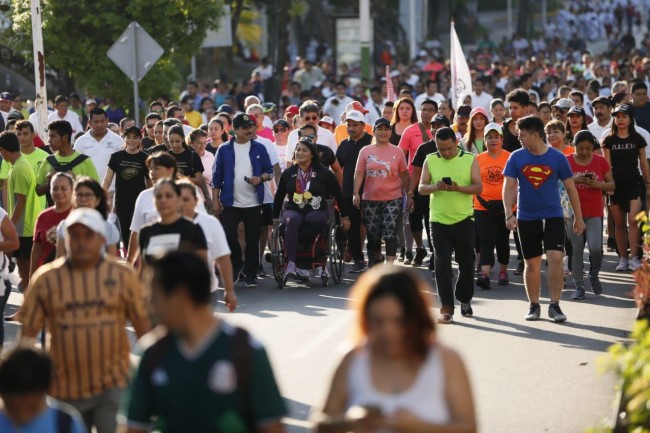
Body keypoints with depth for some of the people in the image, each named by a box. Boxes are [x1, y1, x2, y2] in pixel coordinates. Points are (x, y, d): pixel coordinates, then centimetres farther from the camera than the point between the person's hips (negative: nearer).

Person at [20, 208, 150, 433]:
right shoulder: (46, 278, -1)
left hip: (113, 386, -2)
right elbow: (28, 331, 2)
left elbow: (142, 324, 5)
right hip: (64, 389, 2)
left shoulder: (122, 275, -1)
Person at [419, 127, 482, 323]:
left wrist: (458, 188, -23)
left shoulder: (469, 159, 0)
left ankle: (465, 300, 31)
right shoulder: (430, 160, 4)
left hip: (464, 219, 0)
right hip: (439, 219, 0)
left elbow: (478, 187, -5)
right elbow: (421, 187, 1)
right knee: (442, 265, -6)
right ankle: (446, 309, -4)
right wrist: (435, 187, -21)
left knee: (466, 263, 10)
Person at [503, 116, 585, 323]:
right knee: (532, 264, 6)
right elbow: (509, 187, -5)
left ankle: (555, 305, -5)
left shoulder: (557, 158, -5)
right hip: (527, 218, 1)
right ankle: (534, 306, 20)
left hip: (553, 216, -1)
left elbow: (570, 188, 2)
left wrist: (578, 217, 4)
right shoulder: (516, 158, -3)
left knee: (555, 258, -14)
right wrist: (509, 215, -17)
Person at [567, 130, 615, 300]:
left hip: (595, 212, 0)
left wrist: (598, 184, -15)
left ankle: (594, 275, 18)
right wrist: (573, 180, -19)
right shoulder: (566, 161, -2)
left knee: (596, 248, -10)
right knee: (576, 249, 3)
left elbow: (611, 184, 6)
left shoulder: (601, 161, 0)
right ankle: (579, 286, 10)